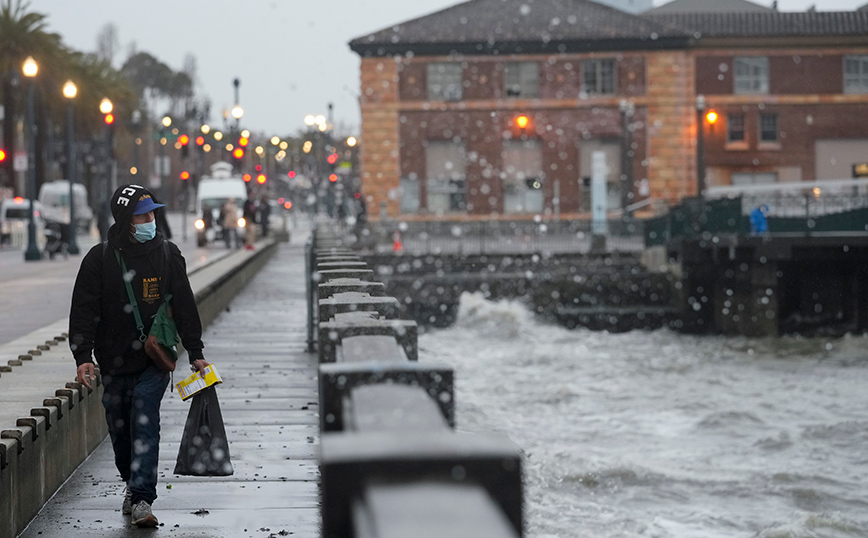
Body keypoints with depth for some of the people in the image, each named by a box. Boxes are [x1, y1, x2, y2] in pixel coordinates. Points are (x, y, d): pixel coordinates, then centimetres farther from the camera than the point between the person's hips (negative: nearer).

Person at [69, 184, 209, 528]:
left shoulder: (167, 254, 1)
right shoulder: (100, 259, -3)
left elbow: (184, 305, 6)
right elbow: (83, 310, -3)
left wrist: (195, 353, 5)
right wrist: (83, 357, -13)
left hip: (155, 360, -1)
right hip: (115, 361, 1)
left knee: (145, 423, -13)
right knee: (119, 428, 11)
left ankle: (142, 499, -15)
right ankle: (132, 484, 34)